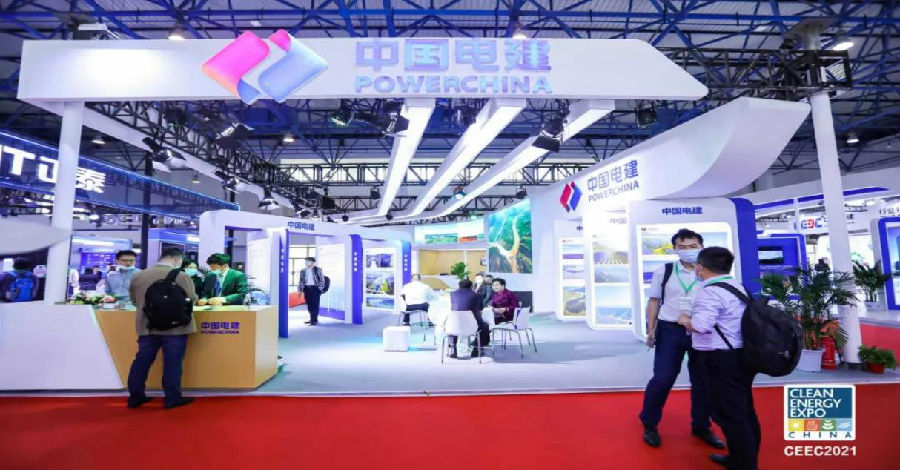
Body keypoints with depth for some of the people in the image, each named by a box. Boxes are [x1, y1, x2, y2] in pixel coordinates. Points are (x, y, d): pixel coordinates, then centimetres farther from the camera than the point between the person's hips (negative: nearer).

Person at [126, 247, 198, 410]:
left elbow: (134, 301, 15)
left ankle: (135, 397, 23)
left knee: (142, 360, 14)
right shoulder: (181, 276, -11)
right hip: (174, 326, -5)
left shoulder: (138, 276, 6)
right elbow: (192, 300, -8)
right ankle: (172, 398, 8)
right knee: (172, 362, 2)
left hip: (146, 326, 5)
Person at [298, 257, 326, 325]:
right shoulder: (303, 271, 11)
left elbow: (322, 280, -1)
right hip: (307, 288, 5)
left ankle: (314, 320, -5)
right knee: (309, 305, 8)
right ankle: (312, 319, 19)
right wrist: (300, 290, 8)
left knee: (315, 304, -6)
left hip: (315, 288, -4)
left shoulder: (318, 270, 0)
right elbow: (301, 281, 15)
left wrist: (320, 289, -8)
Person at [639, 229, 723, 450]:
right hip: (670, 330, -1)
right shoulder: (664, 271, -1)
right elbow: (654, 300, 5)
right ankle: (649, 423, 19)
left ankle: (701, 426, 36)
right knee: (662, 379, -2)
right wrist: (651, 329, 1)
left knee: (702, 381, 13)